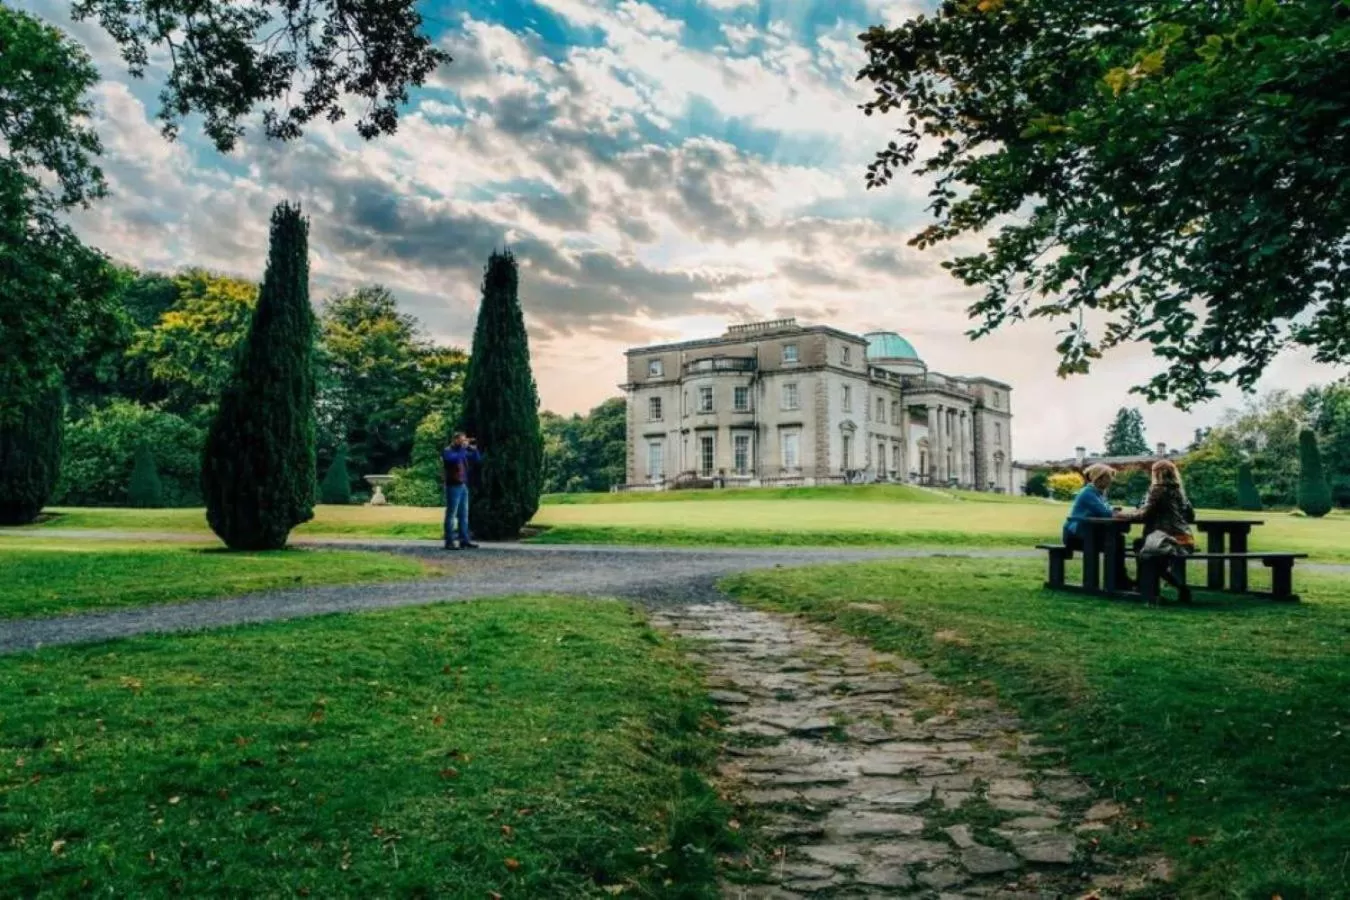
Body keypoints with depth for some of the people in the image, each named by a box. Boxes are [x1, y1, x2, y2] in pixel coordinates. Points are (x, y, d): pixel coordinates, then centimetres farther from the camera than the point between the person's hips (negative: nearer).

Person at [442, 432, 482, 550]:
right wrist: (463, 448, -20)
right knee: (451, 515, -6)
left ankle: (464, 541, 14)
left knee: (464, 515, 9)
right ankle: (449, 542, -4)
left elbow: (477, 460, 17)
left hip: (463, 486, 8)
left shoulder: (463, 452, 15)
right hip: (453, 486, -8)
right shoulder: (447, 451, -6)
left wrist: (474, 449, 3)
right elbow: (454, 459, -27)